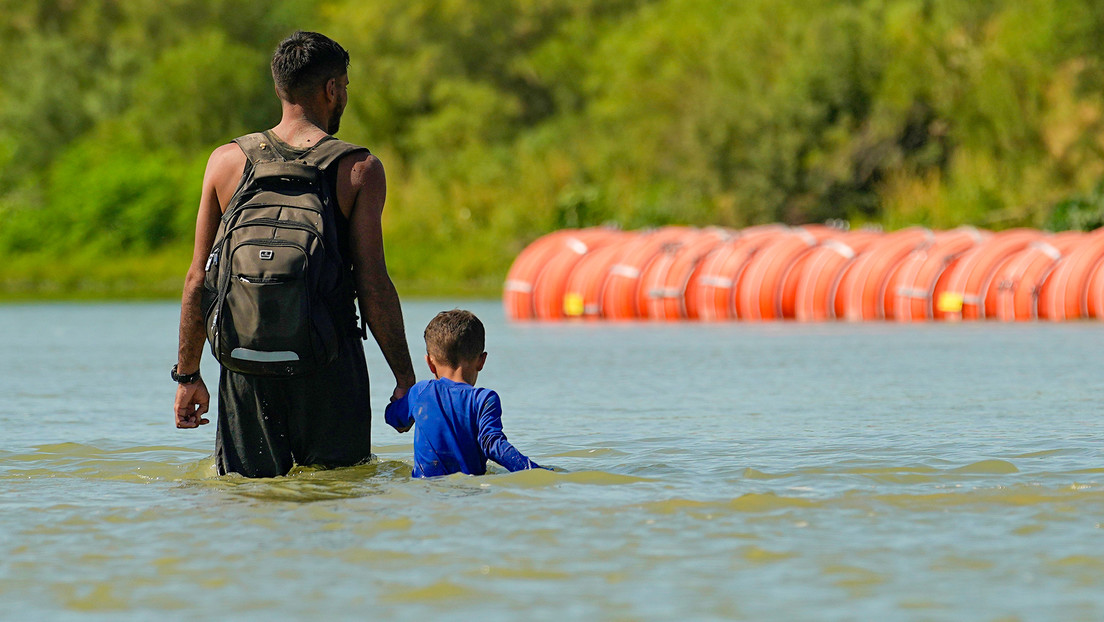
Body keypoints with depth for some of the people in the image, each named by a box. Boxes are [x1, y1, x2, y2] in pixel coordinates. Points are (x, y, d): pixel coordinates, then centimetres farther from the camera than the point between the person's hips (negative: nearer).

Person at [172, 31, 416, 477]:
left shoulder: (226, 162, 5)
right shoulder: (360, 170, -3)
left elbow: (198, 281, 5)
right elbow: (372, 286, -7)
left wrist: (187, 374, 11)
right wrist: (405, 377, 0)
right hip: (330, 364, -2)